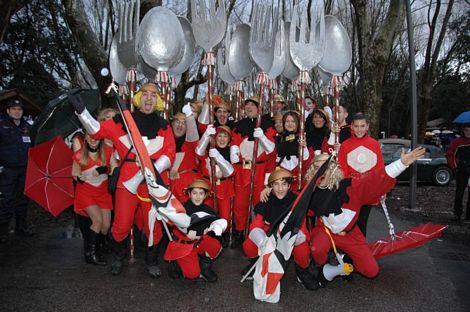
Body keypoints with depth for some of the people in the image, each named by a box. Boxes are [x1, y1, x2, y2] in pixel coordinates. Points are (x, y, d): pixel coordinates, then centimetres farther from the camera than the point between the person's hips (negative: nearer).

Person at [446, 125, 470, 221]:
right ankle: (457, 214, 9)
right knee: (459, 193, 2)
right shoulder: (457, 142, -1)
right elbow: (449, 155, 3)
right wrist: (454, 166, -3)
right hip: (461, 171, -2)